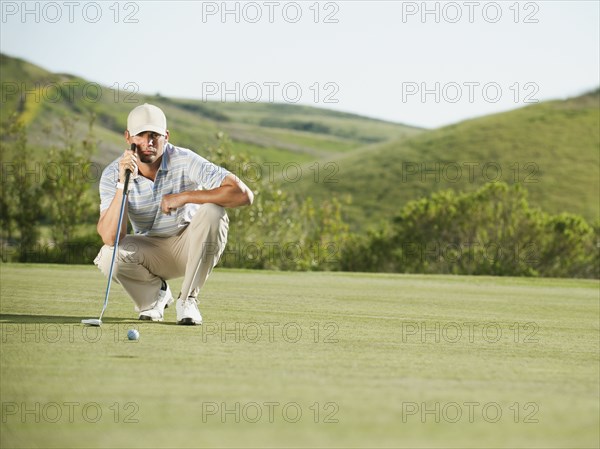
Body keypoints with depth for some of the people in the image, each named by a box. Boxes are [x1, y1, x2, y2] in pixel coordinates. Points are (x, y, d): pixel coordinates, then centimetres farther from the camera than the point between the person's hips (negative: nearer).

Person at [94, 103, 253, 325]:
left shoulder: (186, 161, -22)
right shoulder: (113, 174, -17)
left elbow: (244, 194, -32)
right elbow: (110, 238, -28)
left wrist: (185, 197, -34)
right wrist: (123, 183, -35)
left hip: (190, 247, -1)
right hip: (150, 252, 1)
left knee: (213, 212, -31)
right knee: (109, 256, -30)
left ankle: (188, 299, -14)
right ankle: (155, 294, 5)